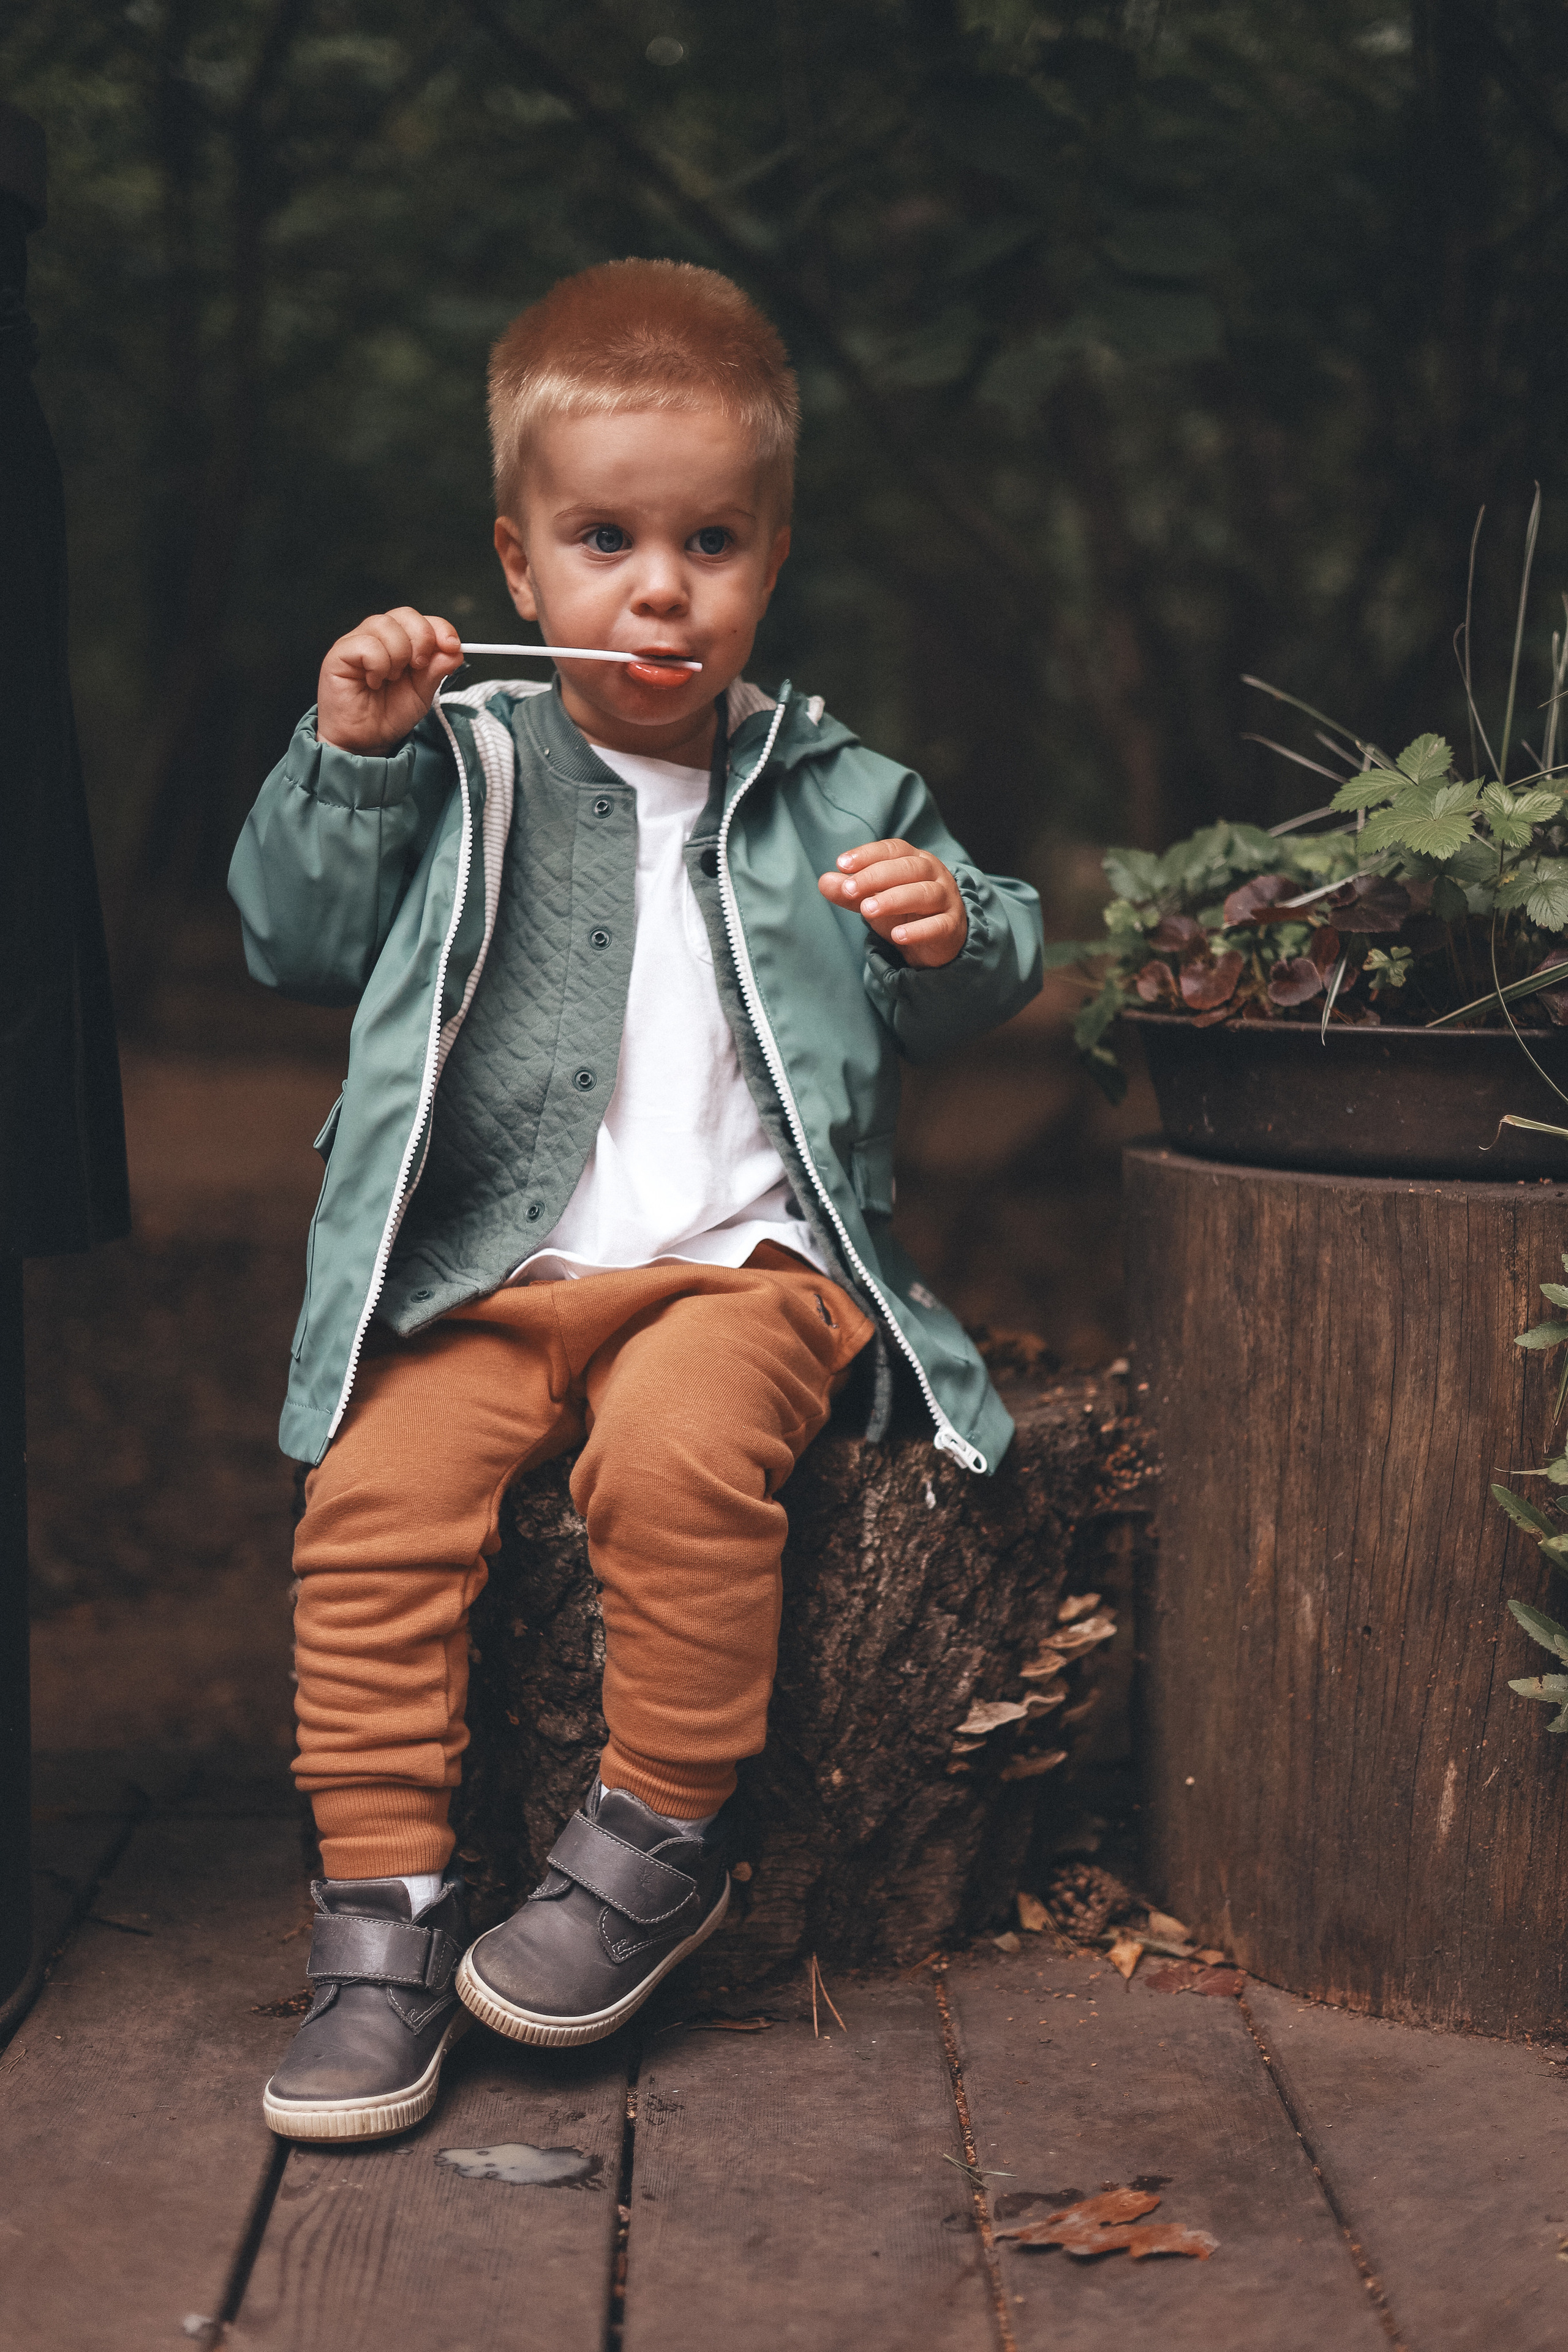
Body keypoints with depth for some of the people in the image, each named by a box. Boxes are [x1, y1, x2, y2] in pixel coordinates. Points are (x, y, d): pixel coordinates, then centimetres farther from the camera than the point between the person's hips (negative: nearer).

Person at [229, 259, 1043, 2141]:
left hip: (747, 1263, -1)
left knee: (679, 1450, -32)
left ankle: (663, 1837, -13)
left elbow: (959, 1009, 16)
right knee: (372, 1492, -23)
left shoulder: (830, 796, 11)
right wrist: (347, 760, -5)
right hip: (488, 1274, 2)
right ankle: (385, 1902, -12)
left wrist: (954, 932, -7)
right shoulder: (466, 775, 10)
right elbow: (296, 943, 7)